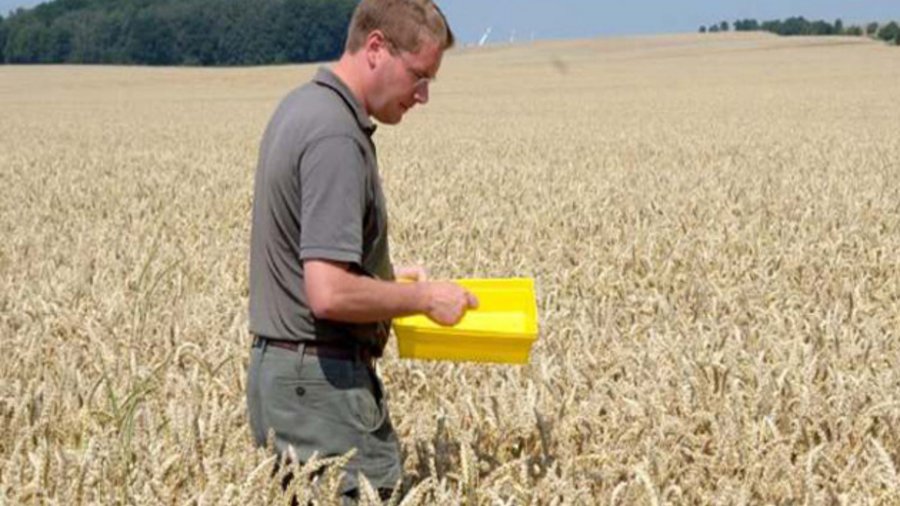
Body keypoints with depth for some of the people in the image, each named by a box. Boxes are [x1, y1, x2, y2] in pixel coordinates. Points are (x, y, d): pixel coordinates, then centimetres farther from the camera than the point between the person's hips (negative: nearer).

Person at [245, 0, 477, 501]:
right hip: (324, 382, -10)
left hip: (279, 366, 10)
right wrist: (425, 296, -13)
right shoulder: (335, 136, -21)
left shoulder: (303, 106, 11)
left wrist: (386, 276, 17)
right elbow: (330, 294, -28)